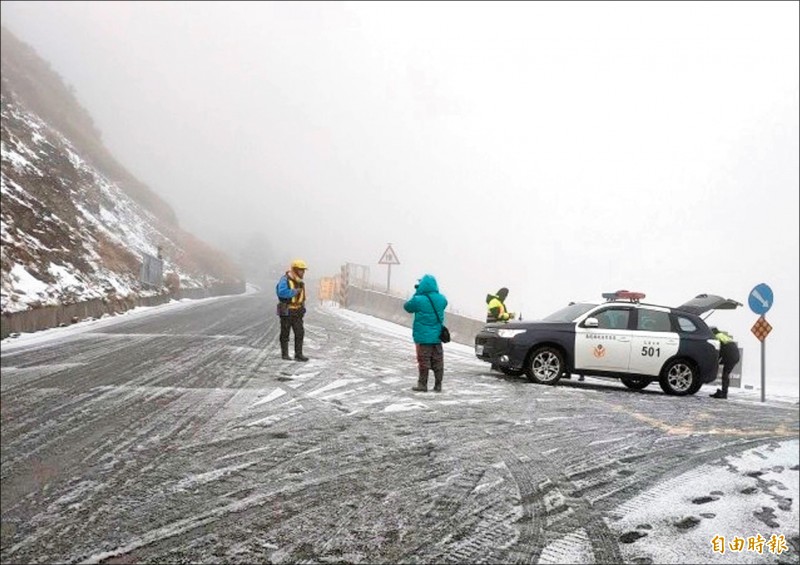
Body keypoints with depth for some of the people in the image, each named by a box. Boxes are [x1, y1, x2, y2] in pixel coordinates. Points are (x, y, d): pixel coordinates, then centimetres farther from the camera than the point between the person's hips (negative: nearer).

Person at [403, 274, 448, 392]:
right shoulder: (441, 299, -3)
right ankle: (438, 385, 13)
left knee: (424, 361, 3)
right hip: (437, 336, 4)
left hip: (423, 337, -4)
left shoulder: (419, 300, -17)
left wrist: (416, 293, 4)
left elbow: (407, 306, -2)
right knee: (438, 361, 9)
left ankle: (422, 385, 6)